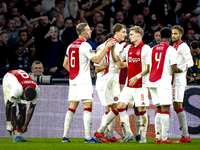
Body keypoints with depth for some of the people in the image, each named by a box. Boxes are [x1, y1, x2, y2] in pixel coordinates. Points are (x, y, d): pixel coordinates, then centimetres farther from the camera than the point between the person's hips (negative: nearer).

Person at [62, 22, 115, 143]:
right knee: (88, 106, -7)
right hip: (83, 80, -8)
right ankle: (88, 137, -13)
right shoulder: (85, 45, -11)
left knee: (72, 107, 9)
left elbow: (65, 64, 18)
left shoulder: (71, 46, 14)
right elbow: (96, 60, -17)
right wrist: (107, 47, -14)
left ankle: (65, 136, 6)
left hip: (73, 79, 8)